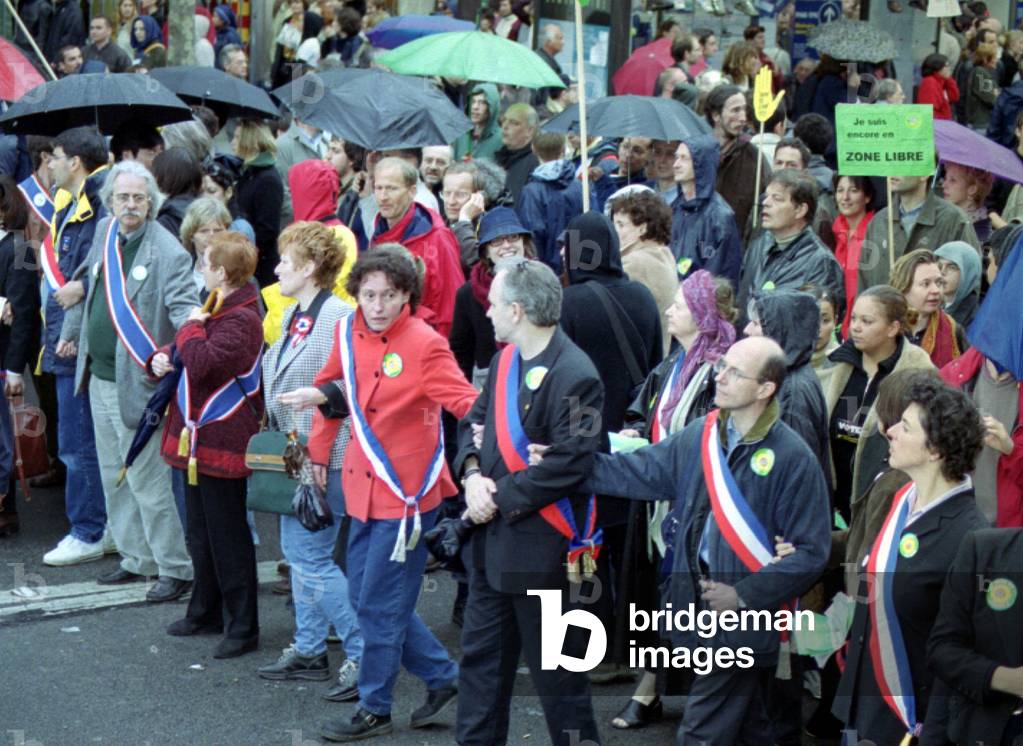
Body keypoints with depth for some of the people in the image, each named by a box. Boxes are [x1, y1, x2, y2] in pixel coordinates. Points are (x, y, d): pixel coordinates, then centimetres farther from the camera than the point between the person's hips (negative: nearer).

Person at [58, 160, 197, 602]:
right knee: (114, 477, 16)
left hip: (137, 383, -8)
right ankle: (136, 558, 29)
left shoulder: (167, 252, -16)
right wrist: (72, 331, 33)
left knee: (147, 481, -6)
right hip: (100, 377, 8)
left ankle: (176, 570, 4)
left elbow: (183, 304, -21)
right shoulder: (105, 234, 7)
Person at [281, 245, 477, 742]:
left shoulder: (425, 345, -16)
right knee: (364, 595, 14)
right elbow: (333, 386, 19)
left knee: (380, 604, 0)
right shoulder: (348, 333, 2)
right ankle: (442, 678, 27)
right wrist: (319, 450, 20)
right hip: (363, 486, 7)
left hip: (405, 492, -7)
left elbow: (466, 403, -19)